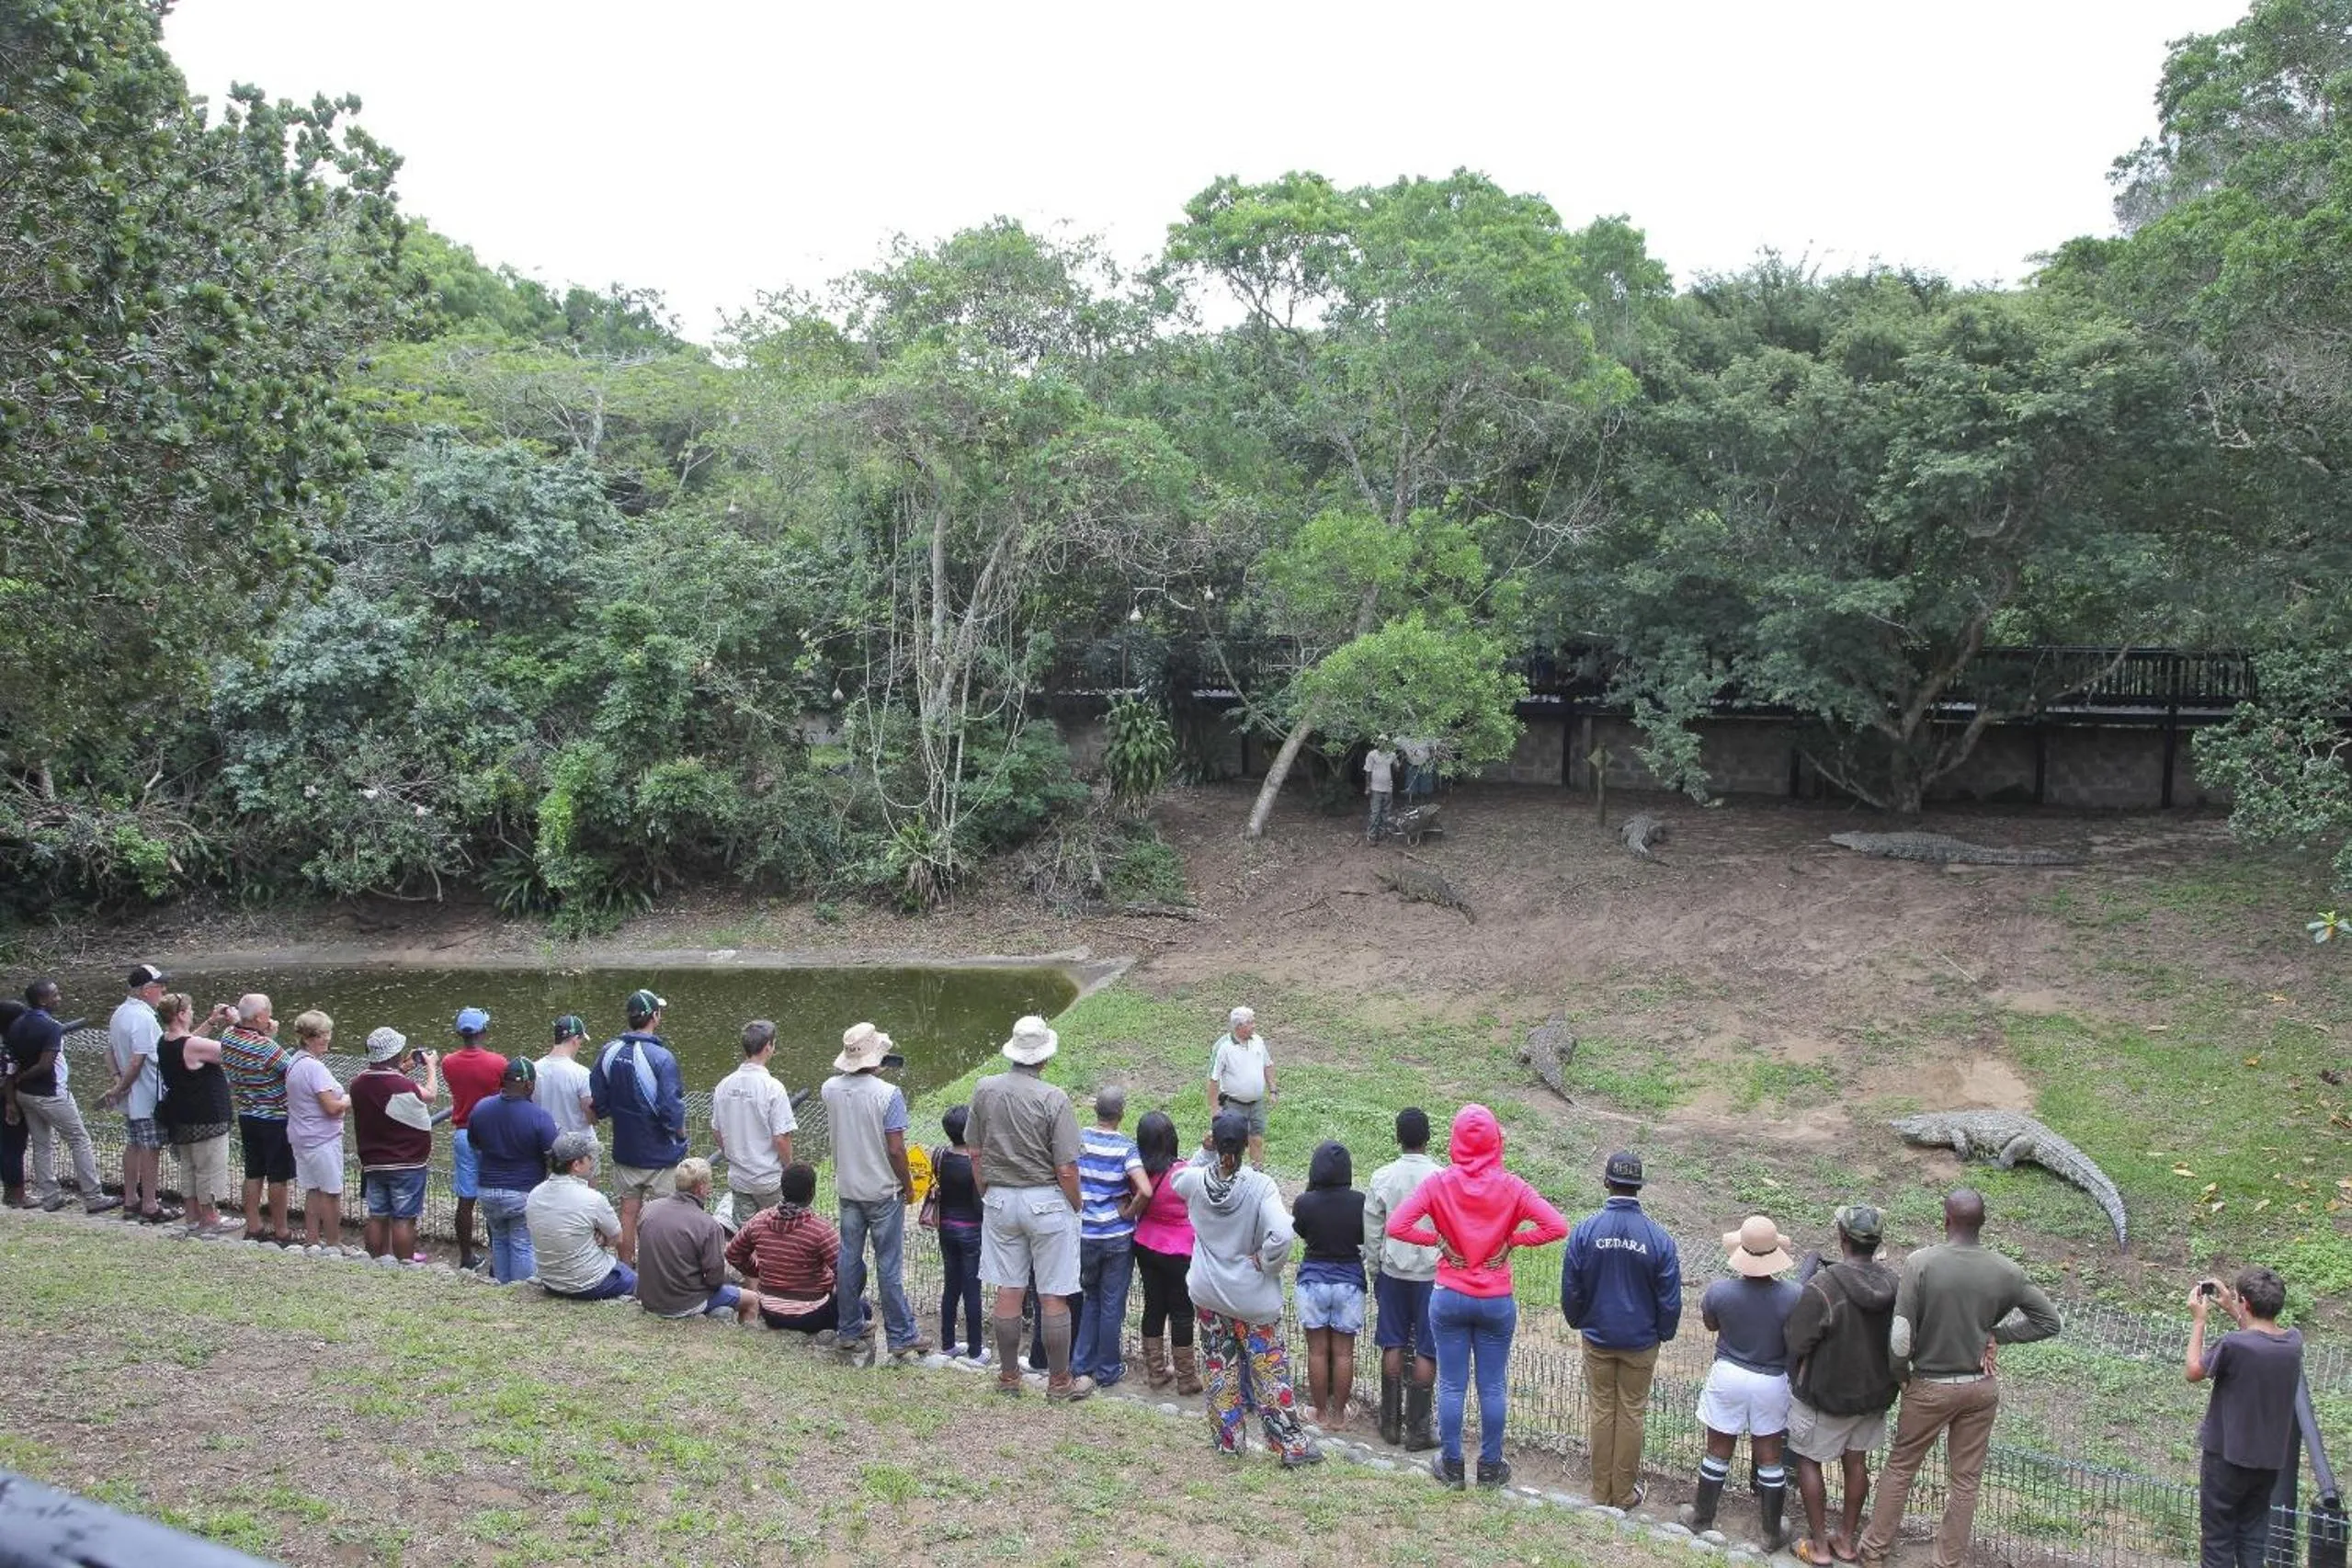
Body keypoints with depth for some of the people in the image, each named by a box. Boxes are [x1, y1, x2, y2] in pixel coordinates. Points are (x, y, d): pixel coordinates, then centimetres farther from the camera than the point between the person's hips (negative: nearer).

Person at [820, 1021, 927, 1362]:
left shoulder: (831, 1089, -5)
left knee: (849, 1260, 15)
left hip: (847, 1190, 5)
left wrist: (869, 1075, 13)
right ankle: (901, 1336, 14)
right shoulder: (888, 1094, -21)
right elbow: (895, 1149, -20)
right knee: (889, 1267, 4)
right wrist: (907, 1186, -3)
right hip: (883, 1191, -4)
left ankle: (850, 1330, 25)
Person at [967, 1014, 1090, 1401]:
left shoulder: (985, 1090, -3)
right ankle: (1059, 1381, 16)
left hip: (999, 1199, 4)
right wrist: (1076, 1207, 1)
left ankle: (1008, 1376, 23)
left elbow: (976, 1154, 5)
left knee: (1008, 1292, 13)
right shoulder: (1054, 1099, -17)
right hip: (1046, 1201, -4)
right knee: (1053, 1297, 6)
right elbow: (1066, 1169, -16)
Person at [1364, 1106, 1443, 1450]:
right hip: (1431, 1273, -2)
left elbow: (1372, 1231, -1)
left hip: (1392, 1271, 2)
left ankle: (1390, 1423, 19)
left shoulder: (1382, 1178, -7)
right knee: (1426, 1351, 5)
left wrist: (1375, 1270, 12)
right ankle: (1417, 1430, 10)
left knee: (1393, 1346, 13)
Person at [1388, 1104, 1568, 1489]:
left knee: (1452, 1385, 11)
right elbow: (1557, 1226, -16)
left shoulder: (1439, 1184, -11)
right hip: (1497, 1301, 0)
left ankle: (1451, 1466, 21)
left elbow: (1396, 1226, -18)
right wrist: (1513, 1238, -7)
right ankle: (1490, 1467, 23)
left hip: (1449, 1298, 0)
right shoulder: (1510, 1187, -10)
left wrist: (1436, 1237, -7)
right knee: (1493, 1387, 13)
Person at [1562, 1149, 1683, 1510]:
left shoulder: (1584, 1231, -15)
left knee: (1601, 1412, 14)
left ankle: (1601, 1491, 24)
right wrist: (1663, 1334, 11)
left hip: (1597, 1339, 1)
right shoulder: (1658, 1237, -17)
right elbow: (1670, 1299, -8)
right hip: (1641, 1342, -1)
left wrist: (1579, 1323, 14)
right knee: (1631, 1414, 13)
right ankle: (1625, 1494, 23)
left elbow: (1570, 1291, -5)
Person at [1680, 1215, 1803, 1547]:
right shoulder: (1792, 1296, -22)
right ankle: (1772, 1532, 29)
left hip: (1728, 1375, 0)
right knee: (1769, 1455, 15)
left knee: (1718, 1451, 16)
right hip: (1771, 1382, 0)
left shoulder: (1719, 1292, -20)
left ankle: (1702, 1517, 34)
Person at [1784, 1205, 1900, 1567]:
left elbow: (1797, 1345, -19)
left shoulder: (1821, 1288, -29)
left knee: (1808, 1462, 12)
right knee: (1856, 1462, 19)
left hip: (1824, 1395, -5)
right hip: (1873, 1393, 5)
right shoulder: (1893, 1284, -11)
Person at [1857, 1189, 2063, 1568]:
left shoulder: (1920, 1263, -22)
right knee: (1965, 1479, 16)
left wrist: (1900, 1374, -3)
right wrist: (1997, 1334, -1)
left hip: (1930, 1387, -2)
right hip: (1981, 1388, 2)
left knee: (1900, 1467, 16)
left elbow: (1900, 1335, -21)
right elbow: (2049, 1321, -2)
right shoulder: (2005, 1271, -11)